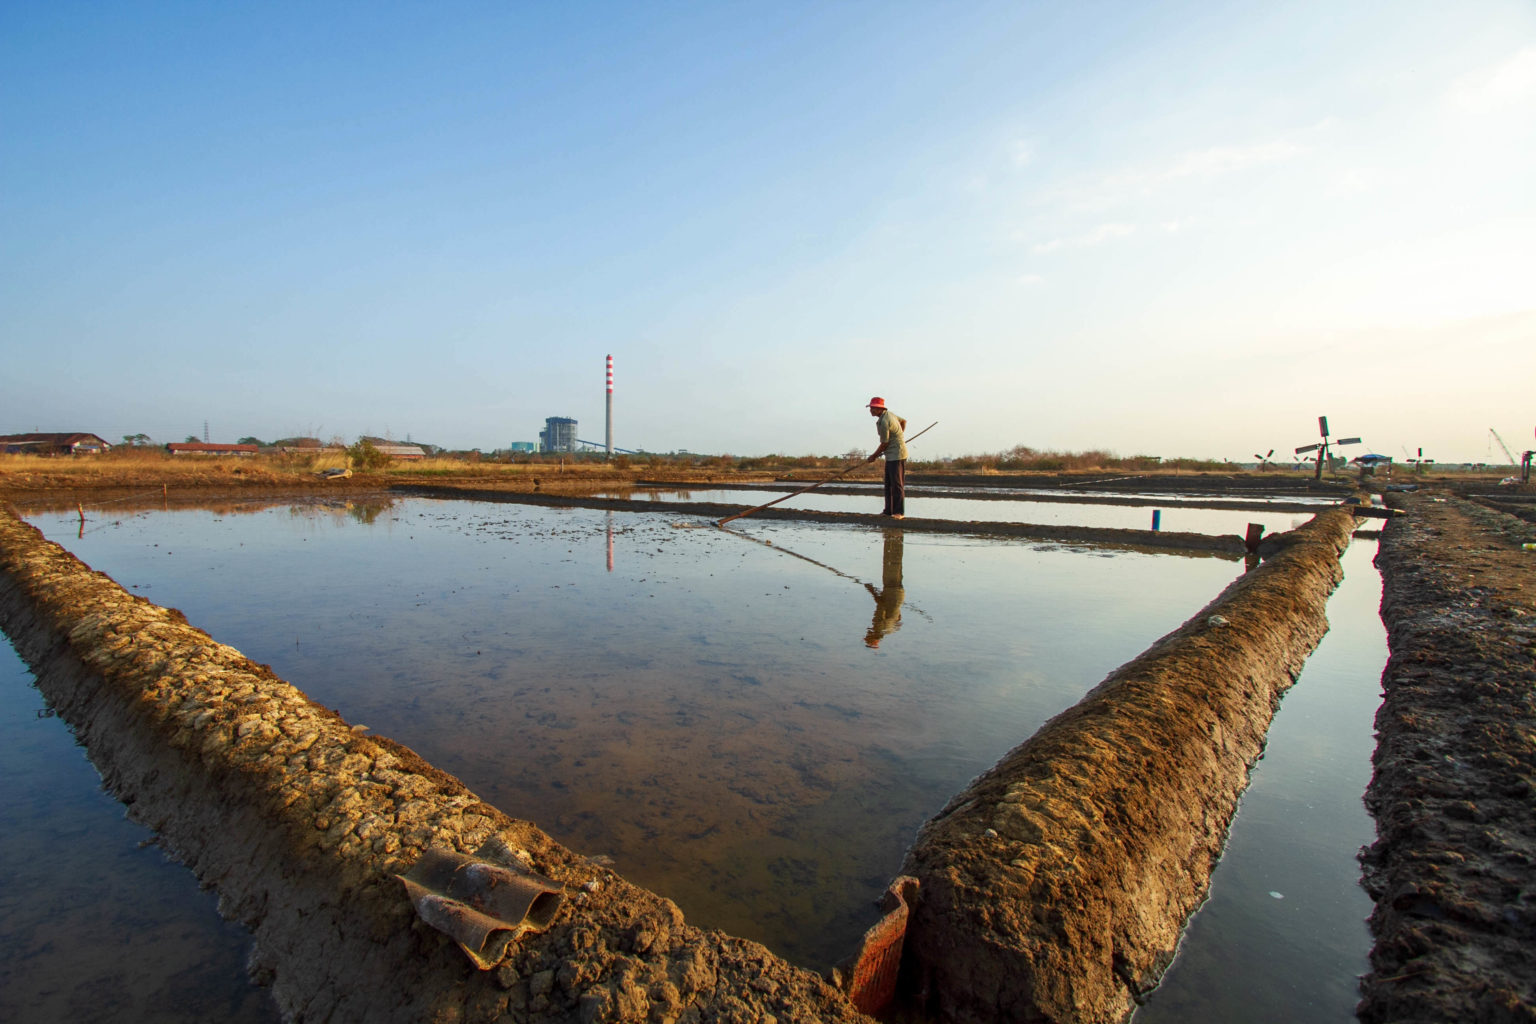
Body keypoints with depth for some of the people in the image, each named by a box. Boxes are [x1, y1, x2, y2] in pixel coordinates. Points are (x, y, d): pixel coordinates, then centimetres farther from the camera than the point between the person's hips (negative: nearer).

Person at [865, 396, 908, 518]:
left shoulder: (884, 422, -20)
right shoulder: (889, 413, 10)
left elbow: (884, 444, -15)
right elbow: (903, 421, 25)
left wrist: (873, 457, -3)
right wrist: (899, 437, 25)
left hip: (896, 454, -10)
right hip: (891, 456, 10)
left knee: (897, 484, -9)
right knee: (888, 483, 10)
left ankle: (899, 512, -7)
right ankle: (889, 510, 13)